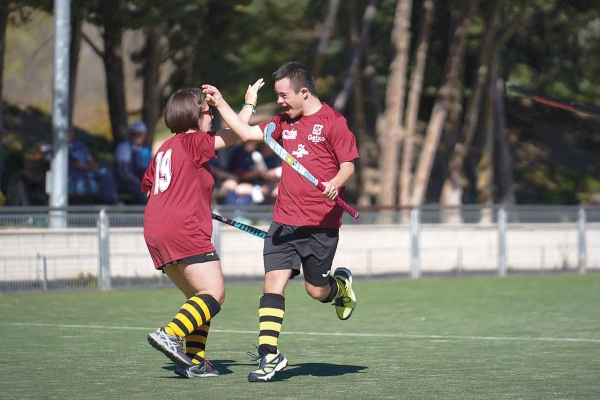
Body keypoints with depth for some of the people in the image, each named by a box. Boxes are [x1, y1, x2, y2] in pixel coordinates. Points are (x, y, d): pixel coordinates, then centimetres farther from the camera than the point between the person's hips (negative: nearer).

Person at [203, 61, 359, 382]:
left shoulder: (333, 122, -7)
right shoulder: (284, 122, 13)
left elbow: (348, 164, -9)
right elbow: (249, 132, 15)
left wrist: (334, 184, -28)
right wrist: (220, 104, 12)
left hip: (321, 223, -5)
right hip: (284, 221, 5)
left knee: (316, 290, 3)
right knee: (273, 281, -8)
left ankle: (341, 285, 40)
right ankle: (269, 355, -8)